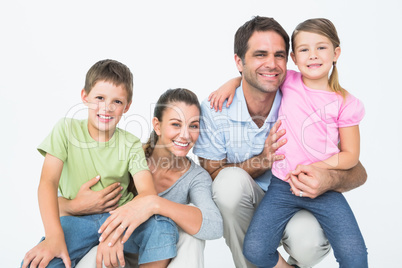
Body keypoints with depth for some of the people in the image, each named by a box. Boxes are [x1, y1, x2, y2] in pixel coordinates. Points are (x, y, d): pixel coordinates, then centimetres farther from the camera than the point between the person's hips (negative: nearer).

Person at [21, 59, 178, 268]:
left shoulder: (130, 144, -1)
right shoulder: (67, 129, -2)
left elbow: (149, 193, -14)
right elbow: (48, 182, -13)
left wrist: (117, 230, -34)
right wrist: (54, 236, -28)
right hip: (77, 220, -1)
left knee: (164, 227, -27)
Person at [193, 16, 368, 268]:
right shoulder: (214, 110, -16)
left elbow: (359, 172, -11)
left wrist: (331, 179, -36)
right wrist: (262, 161, -28)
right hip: (239, 210, 1)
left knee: (309, 243, -32)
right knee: (232, 179, -31)